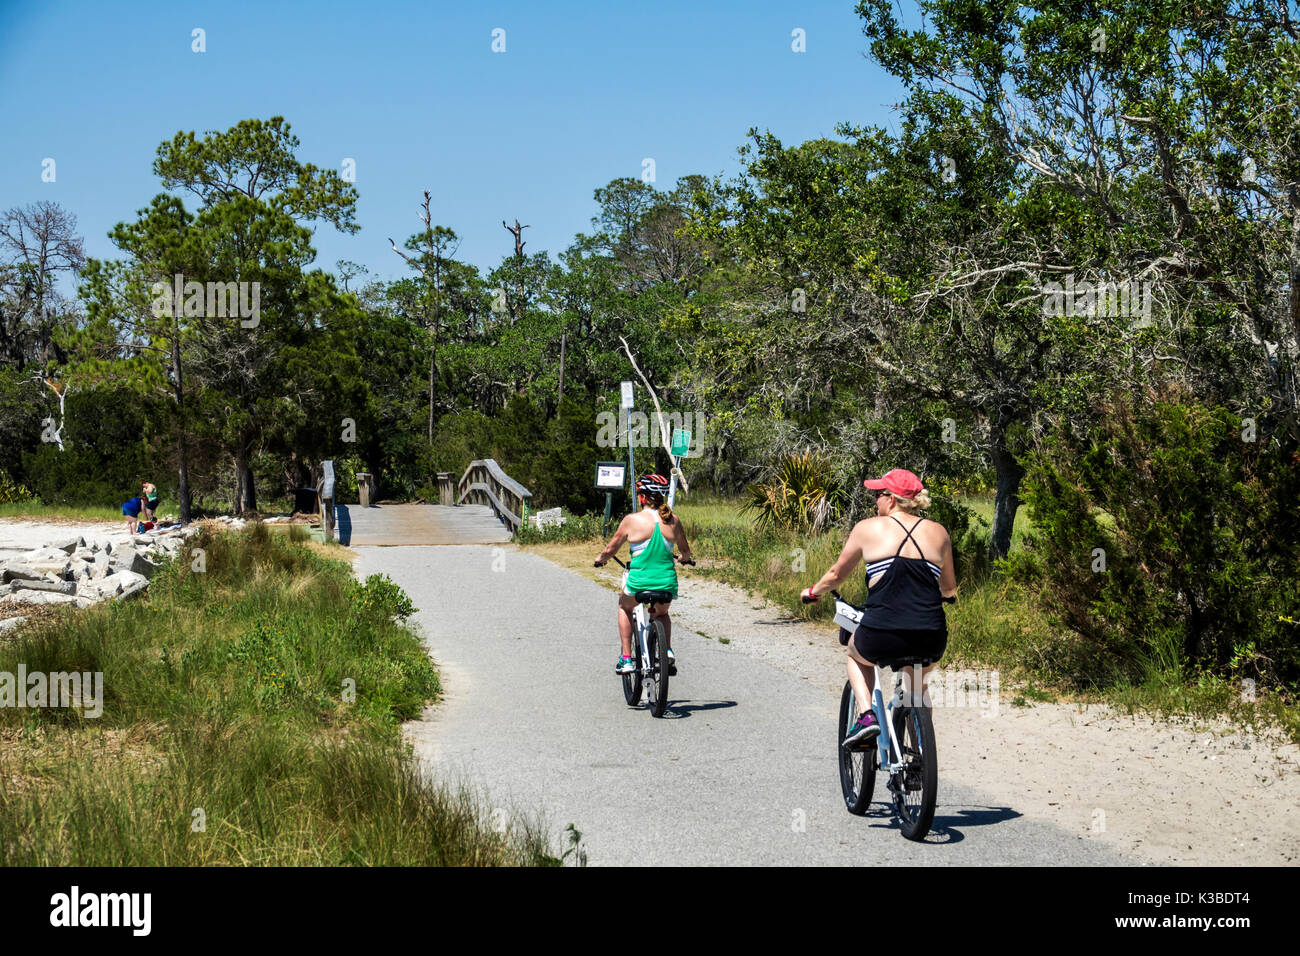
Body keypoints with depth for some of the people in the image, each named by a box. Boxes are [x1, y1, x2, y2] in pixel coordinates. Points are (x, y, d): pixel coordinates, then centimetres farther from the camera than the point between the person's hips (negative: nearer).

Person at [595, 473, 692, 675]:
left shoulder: (632, 520, -7)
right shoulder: (673, 520, 2)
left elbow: (611, 549, 2)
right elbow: (686, 550, 16)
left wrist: (601, 559, 24)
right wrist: (685, 558, 40)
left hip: (639, 582, -3)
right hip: (667, 582, 3)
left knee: (624, 606, 32)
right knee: (661, 613, 35)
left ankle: (626, 659, 24)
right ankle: (668, 651, 8)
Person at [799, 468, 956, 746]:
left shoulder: (868, 528, 4)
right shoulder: (938, 532, 10)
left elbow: (837, 574, 16)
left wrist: (812, 592, 36)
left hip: (882, 639, -2)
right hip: (931, 641, 3)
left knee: (856, 654, 33)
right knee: (917, 681, 35)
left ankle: (866, 715, 12)